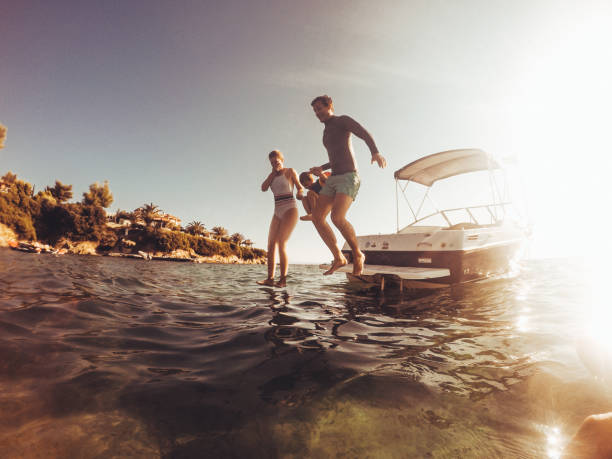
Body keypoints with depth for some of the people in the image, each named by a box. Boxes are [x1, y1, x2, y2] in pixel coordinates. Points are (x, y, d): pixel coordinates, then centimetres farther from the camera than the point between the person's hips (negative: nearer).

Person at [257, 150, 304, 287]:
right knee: (271, 244, -6)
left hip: (290, 210, -7)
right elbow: (263, 188, 4)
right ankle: (270, 278, -9)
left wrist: (300, 193, -25)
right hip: (278, 213, 7)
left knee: (281, 243, -19)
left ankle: (283, 279, -18)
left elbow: (300, 187, -3)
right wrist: (273, 172, 1)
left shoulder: (290, 172, 3)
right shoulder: (273, 175, 19)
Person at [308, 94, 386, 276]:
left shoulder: (343, 120, 3)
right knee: (317, 217, -9)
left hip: (349, 178, -8)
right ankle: (338, 258, -2)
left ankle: (357, 255, -7)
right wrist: (322, 168, 23)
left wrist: (375, 153, -33)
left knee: (337, 218, -28)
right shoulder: (327, 132, 28)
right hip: (333, 180, 8)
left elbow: (366, 135, -13)